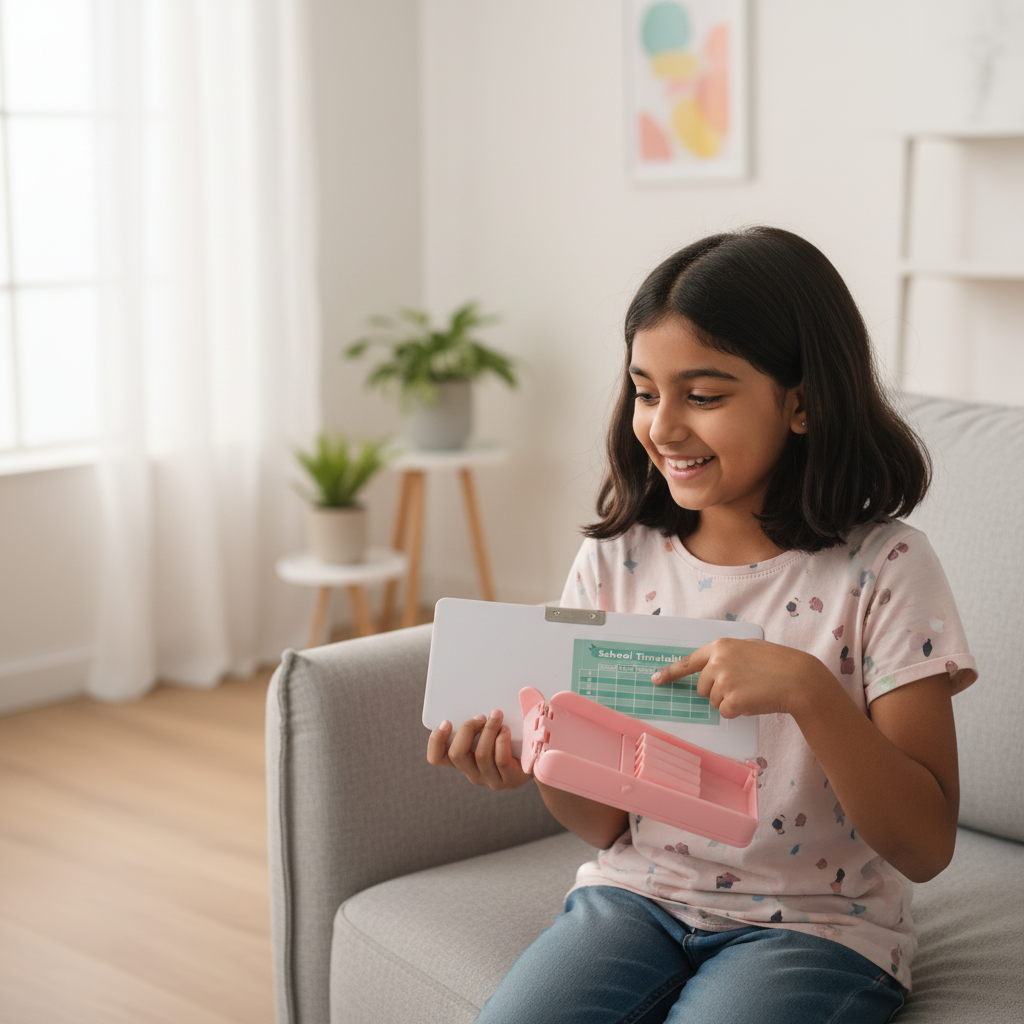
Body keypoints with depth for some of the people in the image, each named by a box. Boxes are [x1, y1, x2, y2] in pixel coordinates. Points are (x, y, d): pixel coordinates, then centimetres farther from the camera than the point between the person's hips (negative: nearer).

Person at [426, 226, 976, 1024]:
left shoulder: (883, 569, -11)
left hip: (815, 924, -3)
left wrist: (808, 689, -28)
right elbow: (608, 823, 3)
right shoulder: (615, 562, 0)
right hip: (637, 894, 3)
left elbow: (927, 848, -14)